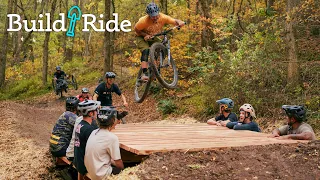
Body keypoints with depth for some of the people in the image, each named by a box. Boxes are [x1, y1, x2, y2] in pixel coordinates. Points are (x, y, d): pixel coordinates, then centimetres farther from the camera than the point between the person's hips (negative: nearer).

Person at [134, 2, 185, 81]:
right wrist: (145, 35, -31)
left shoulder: (163, 17, -24)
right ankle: (144, 73, -38)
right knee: (146, 51, -31)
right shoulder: (144, 21, -33)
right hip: (142, 37, -5)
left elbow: (175, 21, -22)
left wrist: (180, 22, -44)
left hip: (153, 37, 5)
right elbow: (136, 29, -18)